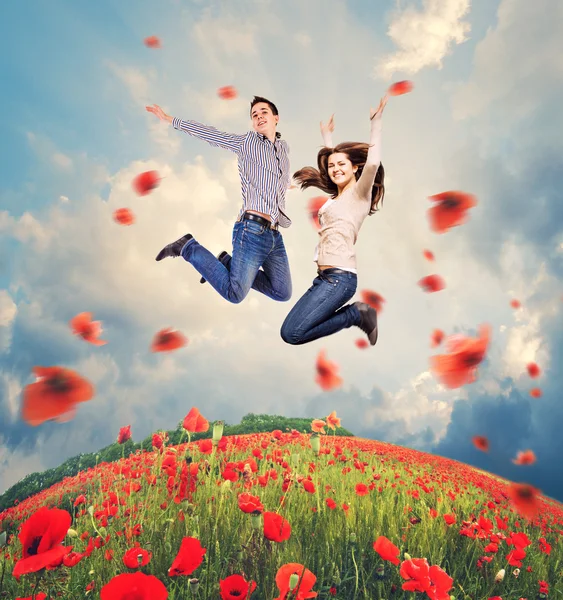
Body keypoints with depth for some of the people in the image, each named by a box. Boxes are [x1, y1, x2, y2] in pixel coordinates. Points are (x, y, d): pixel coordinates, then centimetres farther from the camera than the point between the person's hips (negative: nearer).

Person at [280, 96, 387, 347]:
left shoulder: (360, 193, 1)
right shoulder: (336, 196, 22)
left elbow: (373, 163, -18)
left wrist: (376, 124, -11)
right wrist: (327, 137, 44)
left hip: (340, 276, -9)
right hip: (324, 277, 9)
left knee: (292, 334, -16)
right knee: (288, 330, 3)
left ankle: (357, 314, -2)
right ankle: (357, 314, 4)